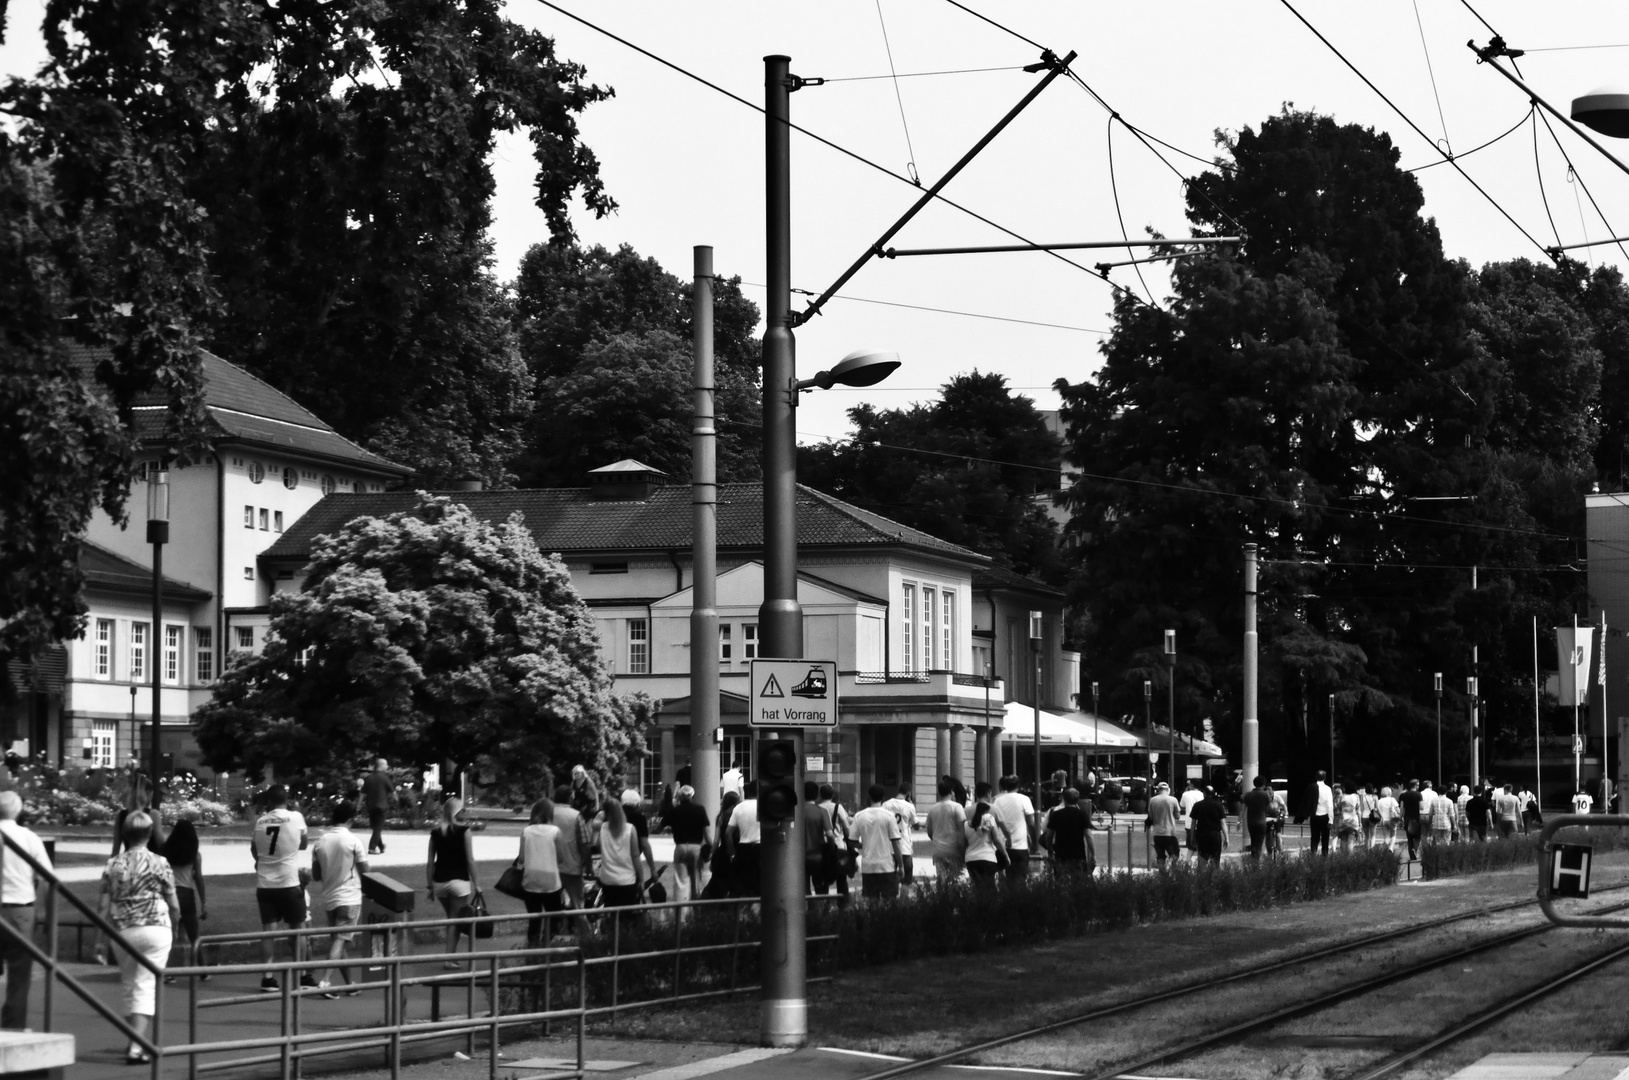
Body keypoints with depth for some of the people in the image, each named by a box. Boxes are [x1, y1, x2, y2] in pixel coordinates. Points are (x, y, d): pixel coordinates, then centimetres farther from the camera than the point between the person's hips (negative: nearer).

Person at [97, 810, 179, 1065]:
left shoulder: (114, 864, 3)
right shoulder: (158, 863, -4)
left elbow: (103, 906, 2)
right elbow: (173, 905, 1)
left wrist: (103, 942, 8)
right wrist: (174, 923, 22)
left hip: (122, 930, 3)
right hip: (154, 929, -3)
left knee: (129, 986, 17)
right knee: (146, 987, -3)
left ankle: (134, 1042, 27)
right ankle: (136, 1047, -13)